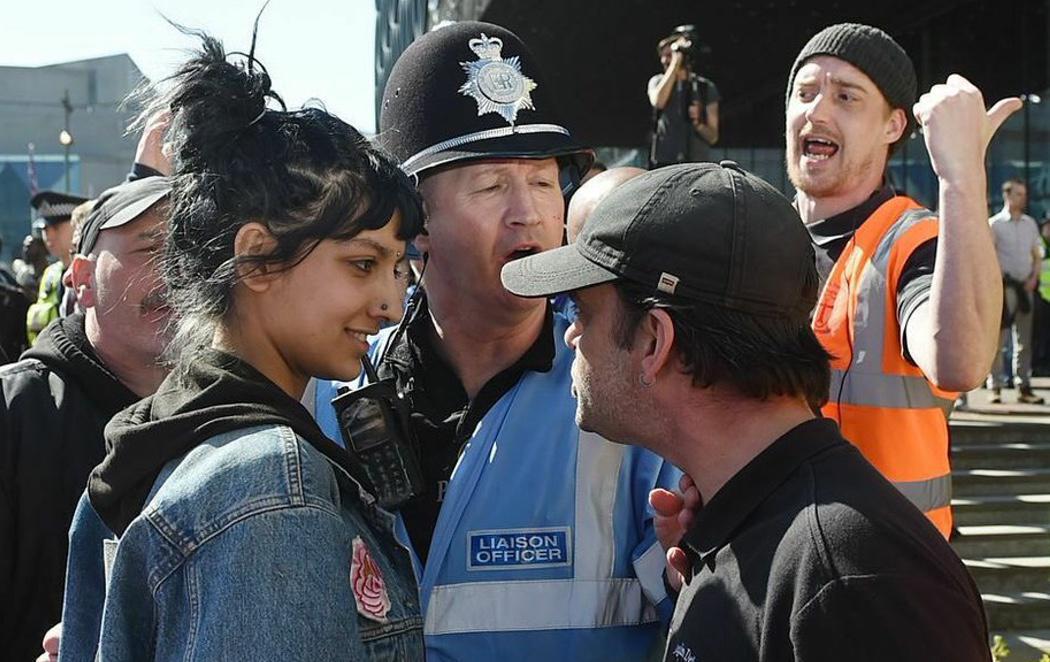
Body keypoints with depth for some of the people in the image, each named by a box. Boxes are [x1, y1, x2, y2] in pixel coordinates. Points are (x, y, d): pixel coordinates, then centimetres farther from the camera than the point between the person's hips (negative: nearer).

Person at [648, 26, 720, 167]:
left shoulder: (706, 88, 6)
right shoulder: (658, 81, 9)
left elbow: (713, 137, 7)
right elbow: (658, 101, -17)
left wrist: (698, 123, -16)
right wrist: (676, 61, -12)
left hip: (696, 166, -1)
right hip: (662, 164, 1)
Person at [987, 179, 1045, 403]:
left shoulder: (1030, 223, 14)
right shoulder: (995, 224, -1)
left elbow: (1037, 255, 17)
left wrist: (1034, 278, 1)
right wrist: (997, 283, -14)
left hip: (1026, 286, 5)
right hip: (1004, 284, -5)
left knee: (1024, 340, 7)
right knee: (998, 338, -8)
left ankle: (1024, 387, 11)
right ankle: (995, 387, -6)